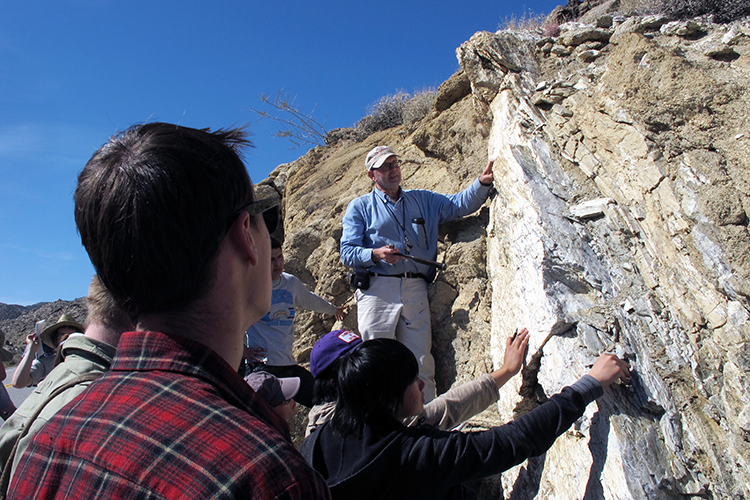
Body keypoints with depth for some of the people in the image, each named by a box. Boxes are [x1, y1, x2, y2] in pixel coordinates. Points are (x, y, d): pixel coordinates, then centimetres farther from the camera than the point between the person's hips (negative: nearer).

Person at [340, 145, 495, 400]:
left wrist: (483, 183, -6)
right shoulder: (359, 207, 11)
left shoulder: (423, 200, 21)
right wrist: (376, 254, -16)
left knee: (421, 362, 3)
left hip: (416, 290, 3)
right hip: (377, 289, -2)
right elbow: (347, 252, 3)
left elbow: (462, 204, 12)